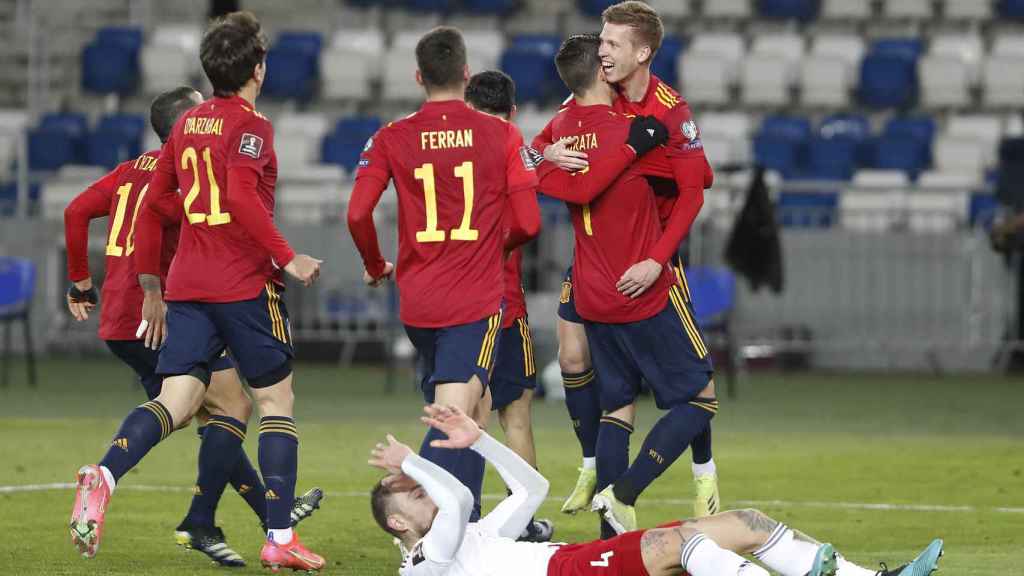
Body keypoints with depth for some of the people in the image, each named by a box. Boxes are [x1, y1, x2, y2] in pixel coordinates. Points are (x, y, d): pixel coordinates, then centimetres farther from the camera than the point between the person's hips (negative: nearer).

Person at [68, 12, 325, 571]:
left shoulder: (187, 123, 14)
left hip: (187, 286, 6)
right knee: (277, 399, 6)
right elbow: (242, 199, -23)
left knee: (176, 401, 0)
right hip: (245, 285, -6)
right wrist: (288, 258, -18)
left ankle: (103, 477, -27)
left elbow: (152, 206, 16)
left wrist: (151, 287, 22)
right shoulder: (250, 126, -8)